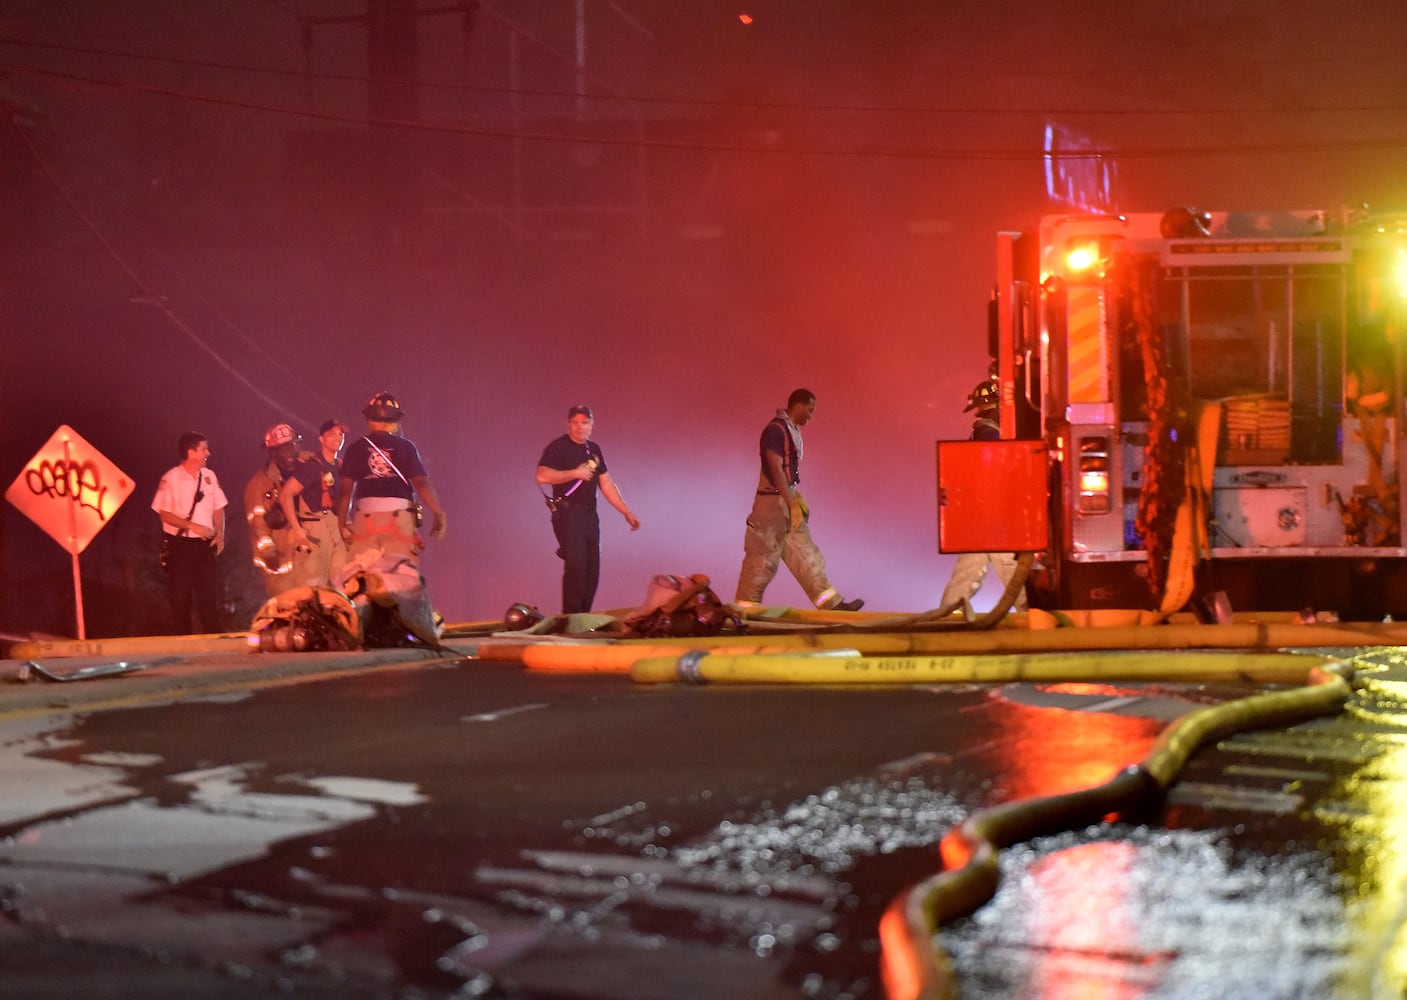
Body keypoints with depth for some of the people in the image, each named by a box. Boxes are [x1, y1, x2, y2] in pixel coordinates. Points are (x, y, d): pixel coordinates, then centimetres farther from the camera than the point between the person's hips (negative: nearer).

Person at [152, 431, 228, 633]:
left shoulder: (209, 476, 4)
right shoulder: (171, 478, -9)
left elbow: (218, 508, 12)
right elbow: (164, 514, -10)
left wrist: (220, 535, -1)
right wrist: (193, 526, -18)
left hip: (205, 544, 4)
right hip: (180, 543, -4)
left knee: (209, 594, 5)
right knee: (181, 596, 2)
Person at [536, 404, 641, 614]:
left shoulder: (594, 449, 17)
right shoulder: (557, 447, -4)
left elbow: (607, 484, 21)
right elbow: (542, 477, -19)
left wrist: (627, 512, 17)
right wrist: (575, 473, -15)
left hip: (589, 516, 7)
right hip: (567, 515, -7)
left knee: (592, 571, 5)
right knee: (576, 567, -14)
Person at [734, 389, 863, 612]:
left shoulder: (792, 430, 14)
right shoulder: (776, 429, -15)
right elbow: (775, 469, -21)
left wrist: (797, 500, 16)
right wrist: (791, 503, -21)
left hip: (787, 499, 10)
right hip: (774, 501, -10)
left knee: (804, 553, 6)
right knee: (763, 556, -4)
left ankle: (831, 602, 5)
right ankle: (746, 604, 4)